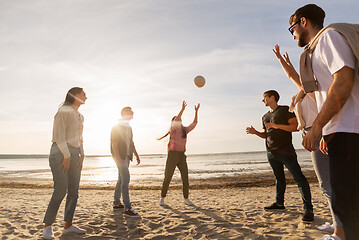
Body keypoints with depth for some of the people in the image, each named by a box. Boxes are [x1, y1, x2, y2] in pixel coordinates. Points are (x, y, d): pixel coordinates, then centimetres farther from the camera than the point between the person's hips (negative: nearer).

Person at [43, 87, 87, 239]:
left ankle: (68, 226, 12)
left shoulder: (80, 116, 19)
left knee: (74, 191, 4)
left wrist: (82, 155, 10)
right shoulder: (64, 111, -6)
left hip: (73, 154, 8)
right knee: (60, 191, -10)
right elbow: (59, 135, -13)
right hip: (60, 152, -8)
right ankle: (47, 226, 7)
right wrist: (67, 157, -15)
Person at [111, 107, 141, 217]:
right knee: (125, 179, -15)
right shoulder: (116, 127, -8)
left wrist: (136, 155, 18)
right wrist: (117, 157, -24)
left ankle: (116, 203, 23)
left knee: (121, 179, 13)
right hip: (120, 156, -9)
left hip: (127, 156, 9)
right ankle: (127, 208, -16)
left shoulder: (129, 128, 17)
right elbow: (114, 143, -15)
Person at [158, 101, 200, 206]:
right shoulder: (173, 128, 1)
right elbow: (175, 121, -19)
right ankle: (162, 198, 14)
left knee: (185, 177, 1)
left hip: (182, 156, 5)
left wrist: (196, 111, 7)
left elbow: (194, 123, 14)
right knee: (167, 178, 0)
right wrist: (182, 109, -27)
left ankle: (186, 199, 12)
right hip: (172, 155, -5)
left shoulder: (185, 130, 17)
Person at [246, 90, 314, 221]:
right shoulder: (265, 117, 20)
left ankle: (308, 209, -10)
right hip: (271, 152, 7)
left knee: (298, 177, -11)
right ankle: (279, 203, 19)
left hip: (285, 150, -6)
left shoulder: (285, 110, 0)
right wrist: (255, 132, 6)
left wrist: (277, 126, -18)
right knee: (279, 178, 12)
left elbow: (296, 126, -9)